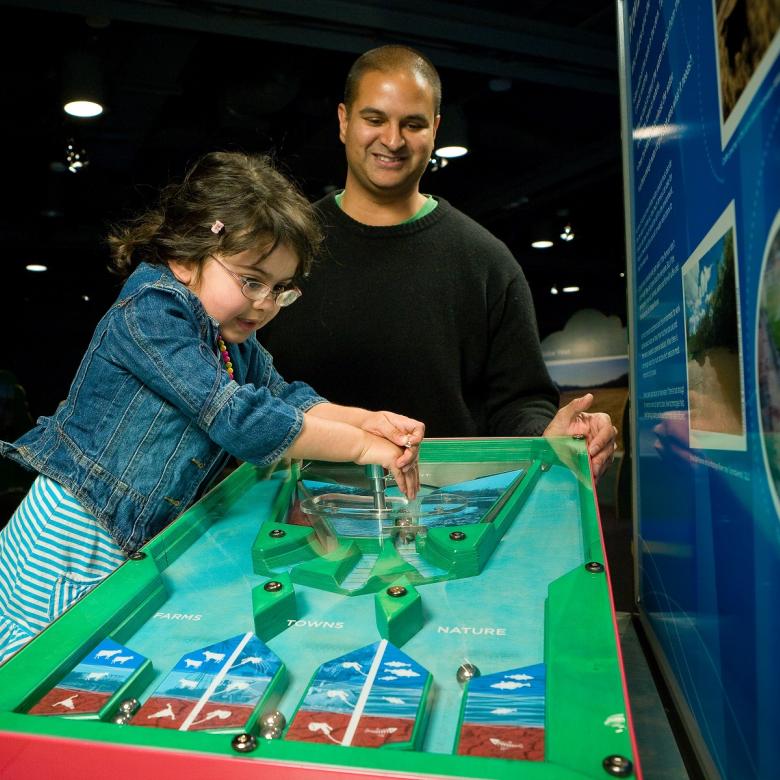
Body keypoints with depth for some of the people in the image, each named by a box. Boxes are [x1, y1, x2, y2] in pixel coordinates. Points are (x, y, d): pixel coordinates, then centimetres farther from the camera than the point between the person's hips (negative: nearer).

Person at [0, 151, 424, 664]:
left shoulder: (233, 338, 6)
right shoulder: (149, 315, -22)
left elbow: (286, 400, 5)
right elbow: (238, 418, -30)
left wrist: (365, 420, -13)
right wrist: (360, 447, -24)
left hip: (139, 541, 8)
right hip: (75, 539, -8)